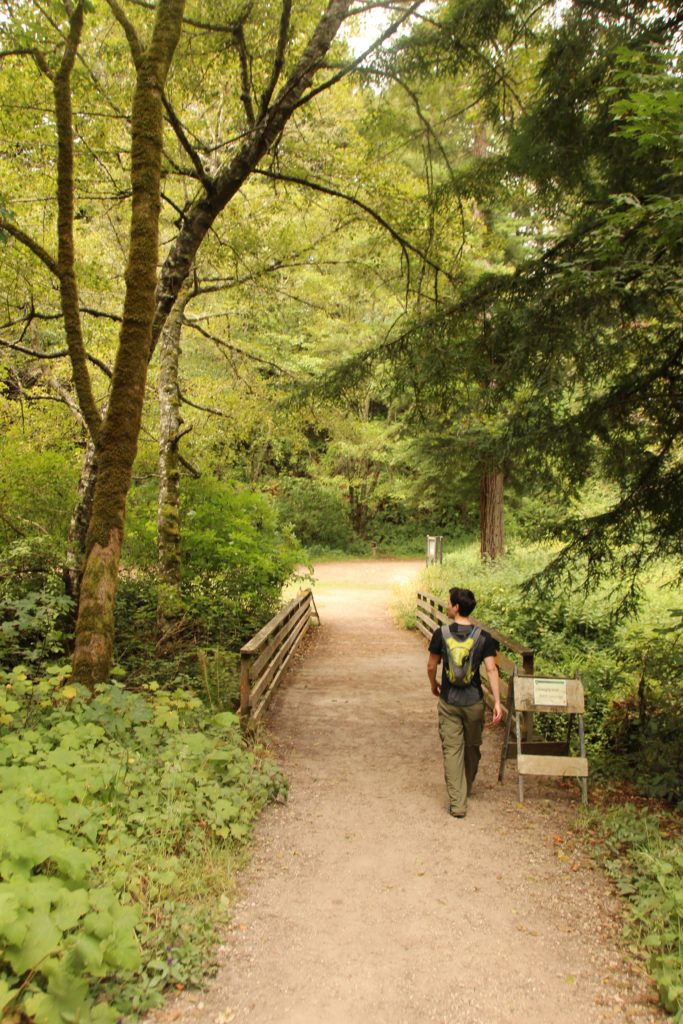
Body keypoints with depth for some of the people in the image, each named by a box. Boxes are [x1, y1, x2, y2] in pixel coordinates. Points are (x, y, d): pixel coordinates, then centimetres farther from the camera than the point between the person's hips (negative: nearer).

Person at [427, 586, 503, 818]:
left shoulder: (440, 634, -9)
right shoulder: (483, 637, -7)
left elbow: (431, 666, 0)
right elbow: (491, 670, -11)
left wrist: (434, 685, 19)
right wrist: (497, 701, -8)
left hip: (448, 702, -1)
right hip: (474, 702, 2)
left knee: (452, 749, 4)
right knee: (472, 747, 21)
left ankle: (457, 803, 2)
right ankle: (466, 789, 40)